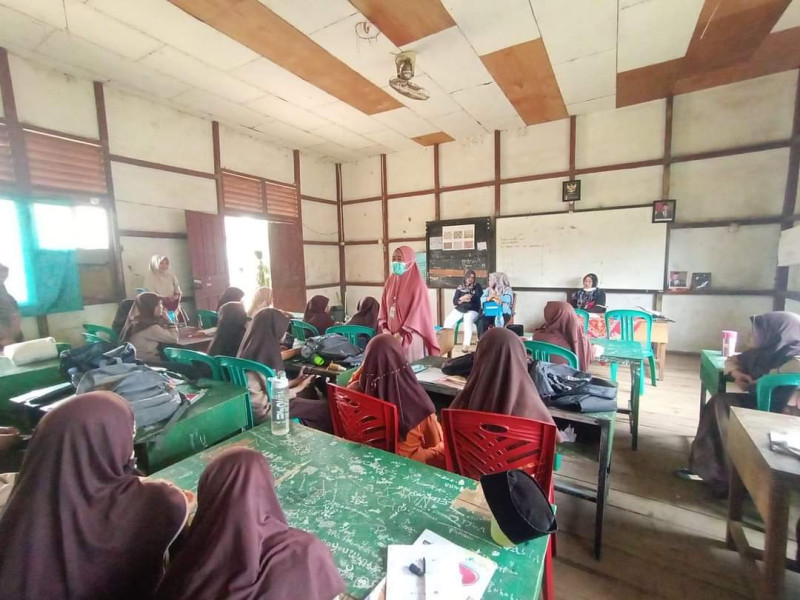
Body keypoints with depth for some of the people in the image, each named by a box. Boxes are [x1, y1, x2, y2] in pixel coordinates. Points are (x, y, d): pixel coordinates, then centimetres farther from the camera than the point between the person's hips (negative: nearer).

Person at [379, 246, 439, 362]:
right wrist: (384, 328, -5)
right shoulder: (390, 282, 6)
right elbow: (383, 307, 8)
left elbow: (417, 313, -14)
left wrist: (401, 334, -16)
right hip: (391, 335, 5)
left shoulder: (417, 285, -11)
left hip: (410, 337, -5)